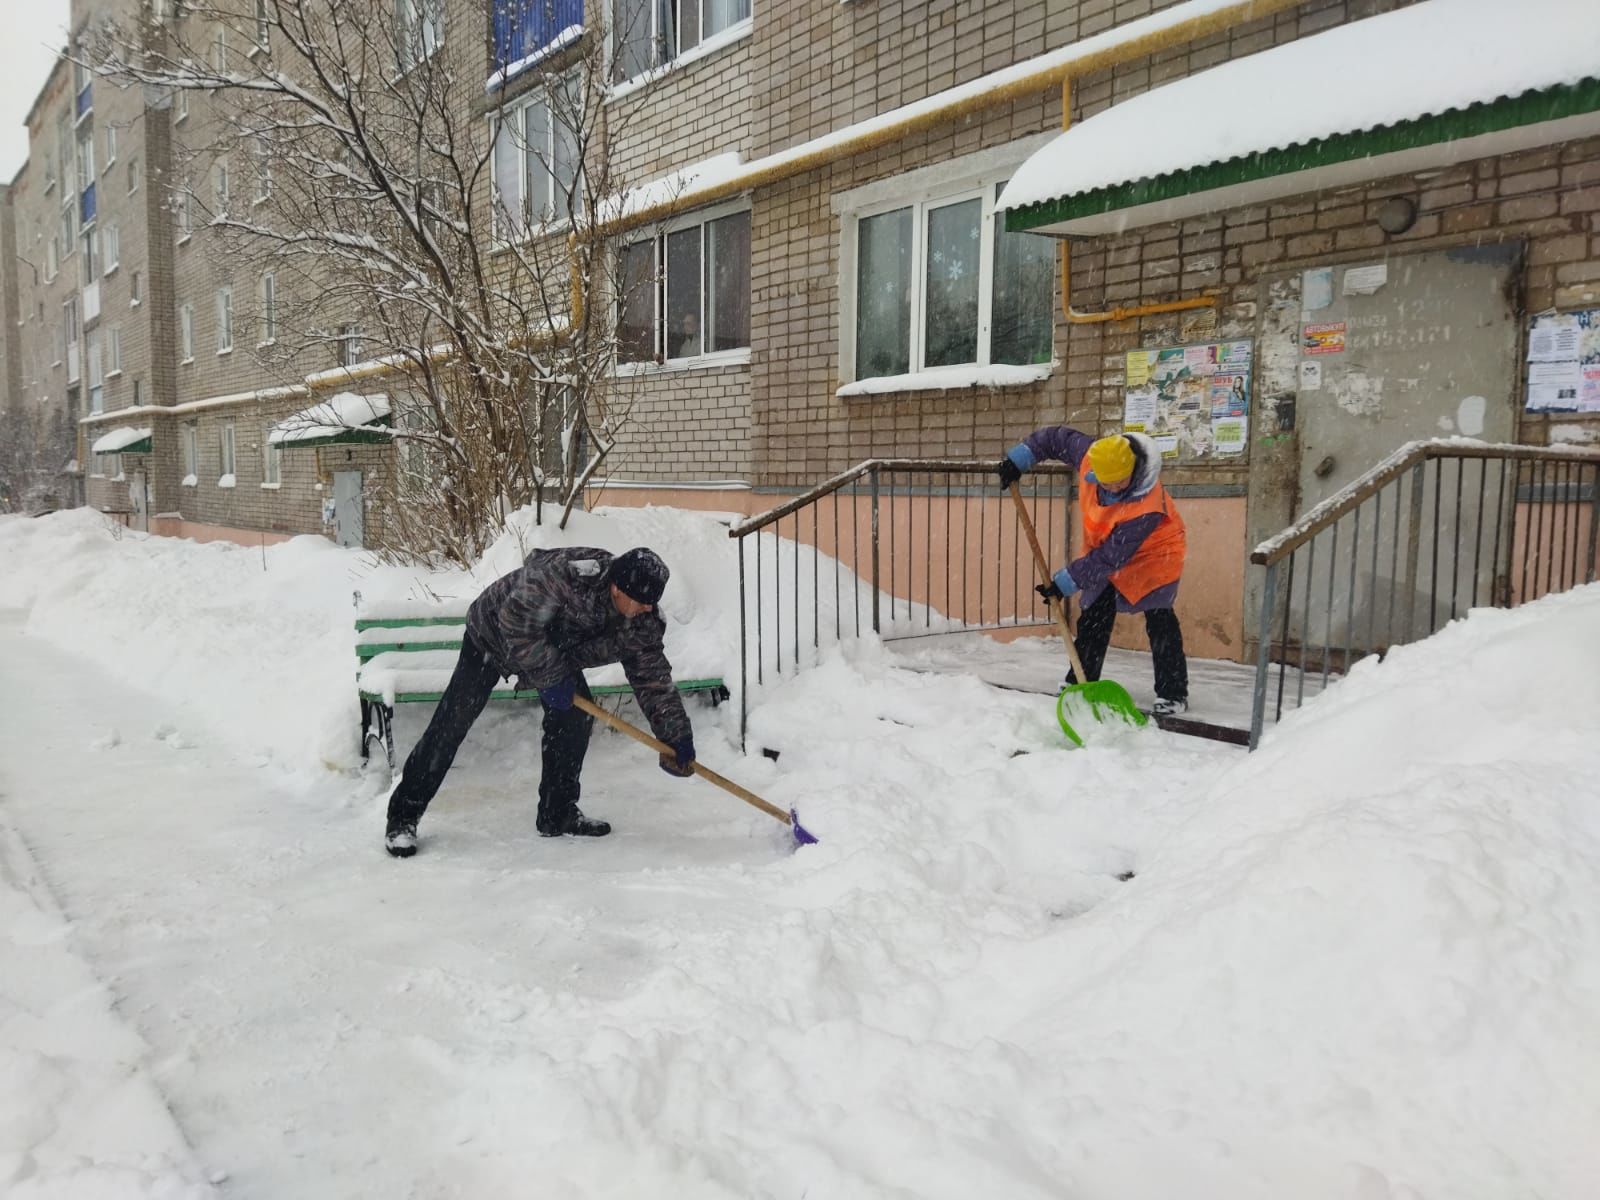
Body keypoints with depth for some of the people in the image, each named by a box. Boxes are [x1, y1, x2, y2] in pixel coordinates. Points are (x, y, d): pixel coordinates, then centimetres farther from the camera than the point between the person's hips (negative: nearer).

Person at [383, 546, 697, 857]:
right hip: (493, 633, -6)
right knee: (453, 722, -8)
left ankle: (558, 815, 9)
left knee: (577, 714, -7)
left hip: (559, 648, 6)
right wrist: (552, 676, -28)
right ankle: (403, 816, 4)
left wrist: (677, 736, -18)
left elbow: (652, 674, -14)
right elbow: (517, 624, -34)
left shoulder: (640, 622, -20)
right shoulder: (563, 573, -41)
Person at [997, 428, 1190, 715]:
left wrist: (1065, 583, -31)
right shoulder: (1089, 455, -27)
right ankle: (1079, 681, 15)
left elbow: (1110, 557, -36)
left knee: (1158, 617, -13)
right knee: (1093, 614, 6)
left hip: (1153, 552, -6)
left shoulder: (1147, 507, -41)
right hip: (1104, 544, 6)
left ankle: (1173, 692, -7)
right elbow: (1057, 437, -7)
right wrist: (1018, 459, -10)